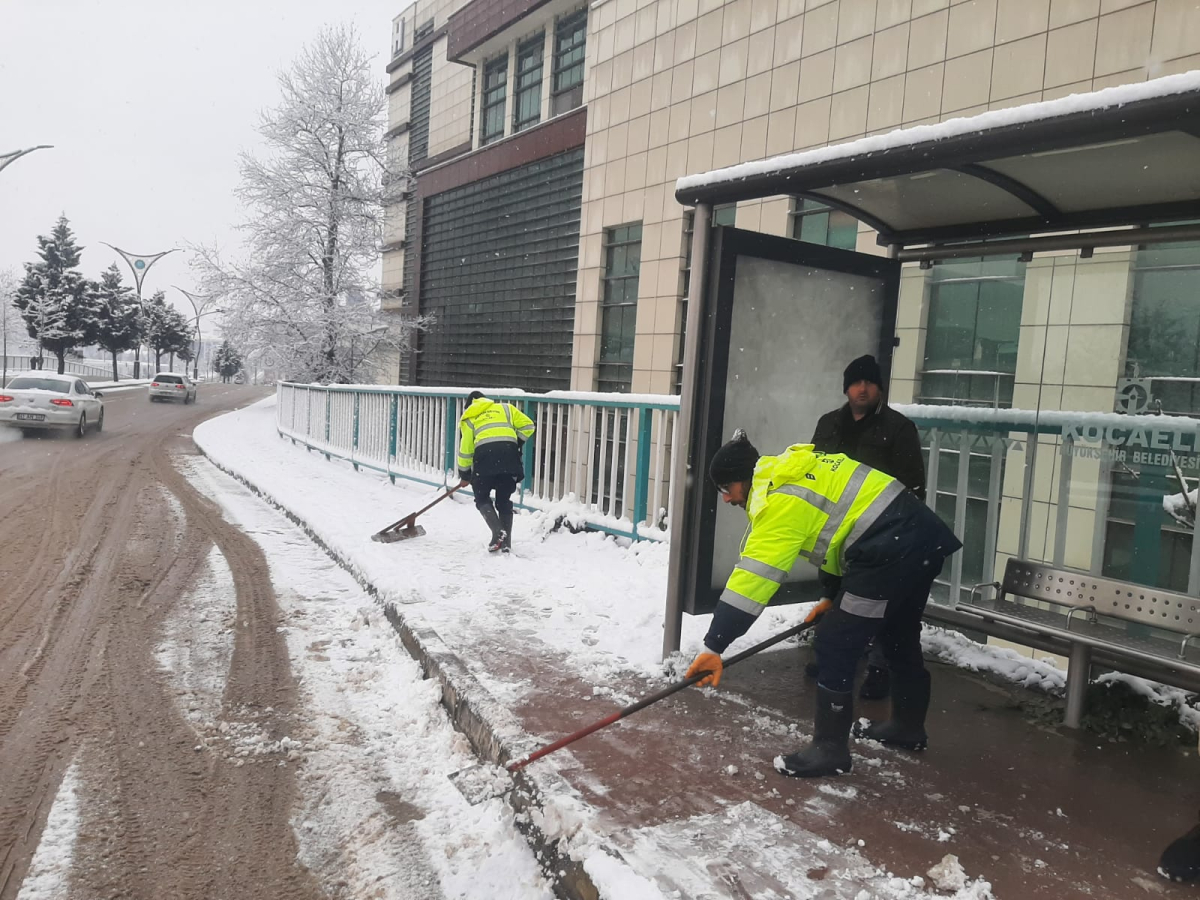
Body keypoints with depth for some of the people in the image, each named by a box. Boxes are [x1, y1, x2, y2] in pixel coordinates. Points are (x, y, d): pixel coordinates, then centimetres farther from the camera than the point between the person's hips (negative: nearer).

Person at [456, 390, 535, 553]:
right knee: (504, 500, 15)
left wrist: (464, 475, 27)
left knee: (482, 499, 13)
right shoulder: (505, 408, 25)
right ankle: (506, 541, 9)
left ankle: (498, 532, -8)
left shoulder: (468, 419, 22)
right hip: (509, 455, 2)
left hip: (485, 455, -2)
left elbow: (465, 449, 19)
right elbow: (527, 426, 14)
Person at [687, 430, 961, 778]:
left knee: (835, 645, -3)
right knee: (900, 637, 26)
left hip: (891, 550, -11)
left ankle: (829, 750, 6)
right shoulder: (795, 472, 15)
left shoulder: (780, 501, -14)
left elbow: (752, 578, -20)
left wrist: (714, 646, -19)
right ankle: (908, 726, 44)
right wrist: (836, 595, 25)